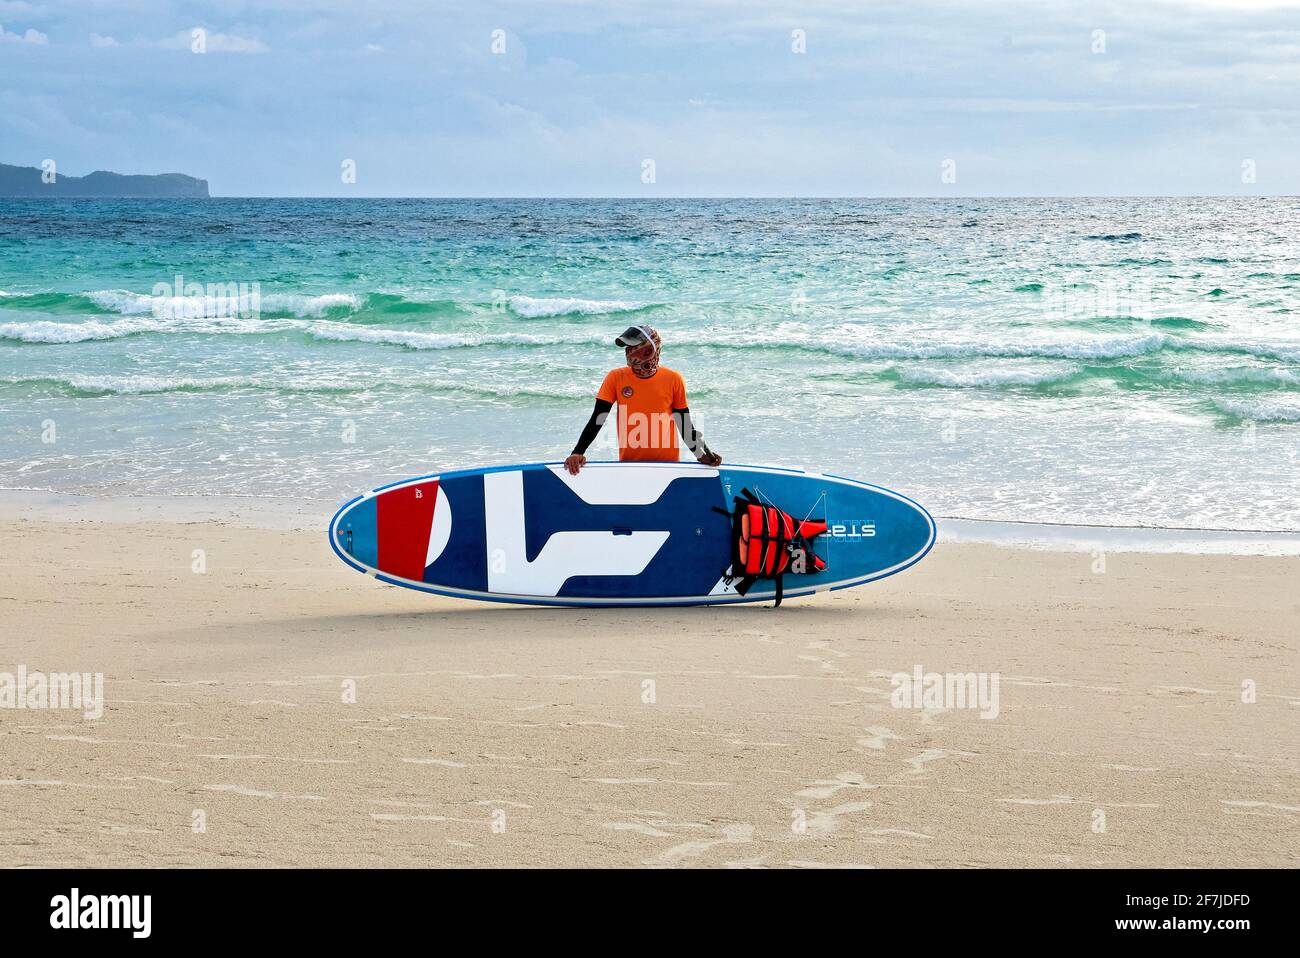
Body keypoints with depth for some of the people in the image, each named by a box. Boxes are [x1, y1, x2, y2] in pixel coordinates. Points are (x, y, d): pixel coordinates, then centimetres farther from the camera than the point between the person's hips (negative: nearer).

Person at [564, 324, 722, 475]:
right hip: (628, 463, 1)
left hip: (668, 463, -1)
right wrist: (577, 453, -12)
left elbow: (685, 425, 5)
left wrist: (703, 455, -10)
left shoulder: (673, 380, -1)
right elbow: (597, 420, 0)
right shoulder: (616, 378, 1)